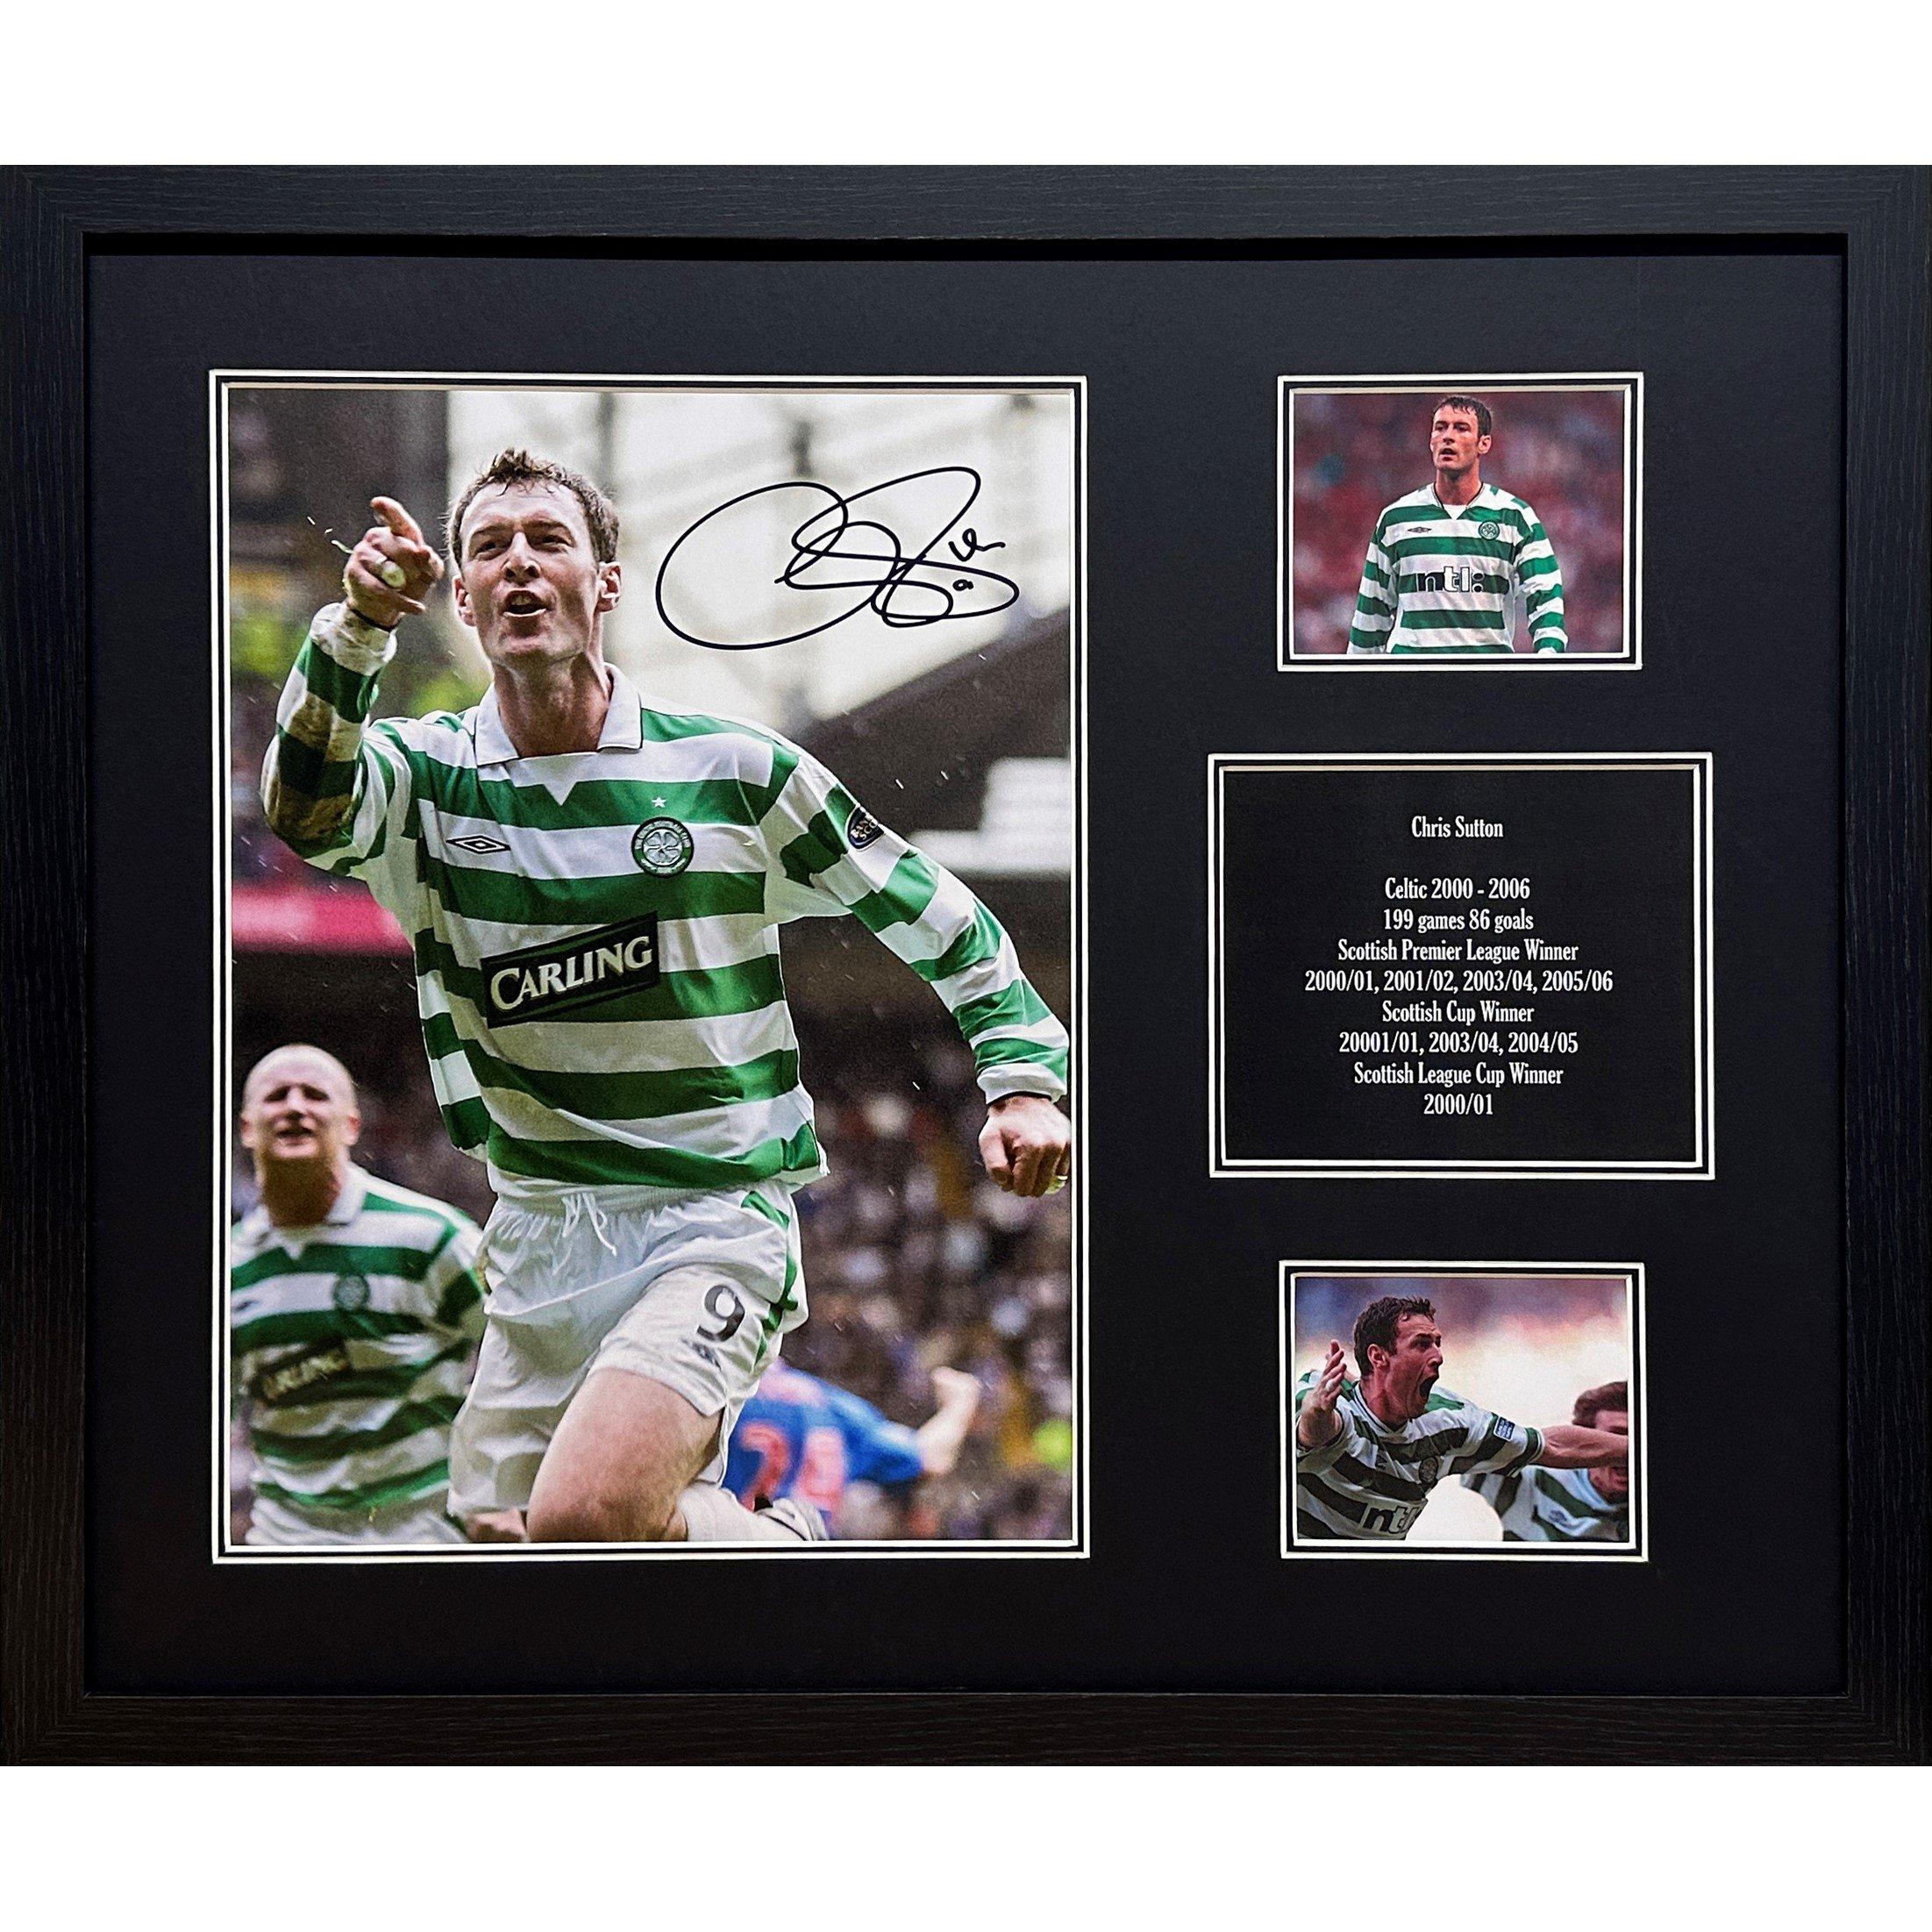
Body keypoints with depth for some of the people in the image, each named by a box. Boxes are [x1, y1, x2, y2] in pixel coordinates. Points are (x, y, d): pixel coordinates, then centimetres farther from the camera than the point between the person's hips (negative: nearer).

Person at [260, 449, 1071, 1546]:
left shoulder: (735, 770, -4)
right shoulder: (429, 772, 0)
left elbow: (937, 917, 5)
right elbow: (308, 811, -23)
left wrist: (1025, 1080, -5)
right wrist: (357, 630, -38)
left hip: (717, 1221, -4)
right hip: (536, 1240, 5)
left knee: (584, 1515, -26)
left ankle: (780, 1540, 2)